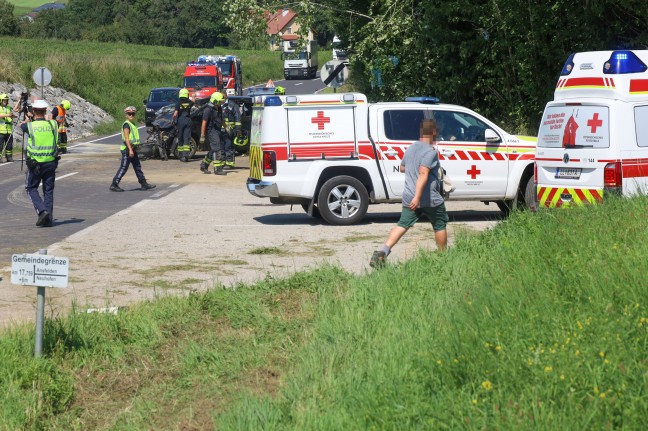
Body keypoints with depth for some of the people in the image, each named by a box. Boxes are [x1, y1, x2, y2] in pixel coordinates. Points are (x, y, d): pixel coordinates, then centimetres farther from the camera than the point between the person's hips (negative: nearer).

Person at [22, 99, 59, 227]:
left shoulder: (30, 126, -9)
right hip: (50, 162, 3)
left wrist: (28, 120, 39)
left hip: (35, 163, -3)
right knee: (48, 191, 10)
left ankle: (42, 210, -7)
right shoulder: (53, 124, -4)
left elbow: (21, 124, 14)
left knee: (31, 188, 13)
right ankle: (48, 219, 8)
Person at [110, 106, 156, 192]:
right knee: (123, 168, -8)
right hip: (127, 149, -9)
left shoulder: (132, 125, 16)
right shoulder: (126, 125, -13)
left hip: (133, 149, 9)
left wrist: (136, 148, 25)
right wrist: (130, 150, -26)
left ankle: (144, 184, 17)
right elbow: (126, 138, -21)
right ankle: (114, 185, -5)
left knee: (138, 167, 12)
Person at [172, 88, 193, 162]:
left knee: (180, 139, 9)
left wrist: (173, 120, 6)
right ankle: (186, 155, -13)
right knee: (187, 139, -2)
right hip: (188, 121, 1)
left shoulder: (178, 103, -7)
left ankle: (180, 155, 13)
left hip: (180, 121, -1)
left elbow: (175, 114, -13)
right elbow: (193, 102, 30)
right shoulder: (189, 103, 3)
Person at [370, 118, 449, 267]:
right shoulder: (431, 151, -13)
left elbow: (402, 168, 27)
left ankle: (382, 252, -18)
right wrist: (418, 197, -31)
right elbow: (423, 174, -25)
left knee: (402, 225, 1)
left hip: (409, 198, 6)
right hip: (430, 199, -6)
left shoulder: (411, 148, 12)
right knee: (440, 225, 13)